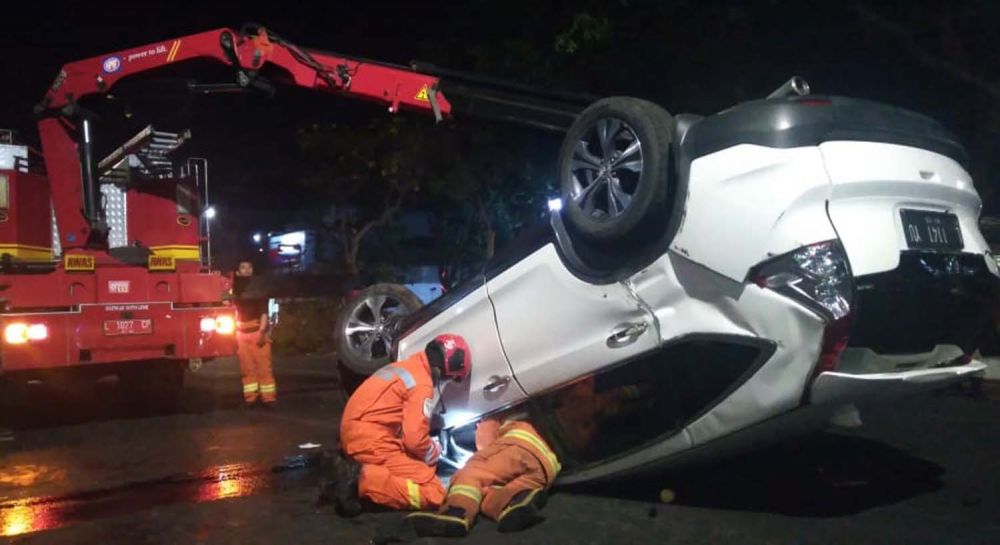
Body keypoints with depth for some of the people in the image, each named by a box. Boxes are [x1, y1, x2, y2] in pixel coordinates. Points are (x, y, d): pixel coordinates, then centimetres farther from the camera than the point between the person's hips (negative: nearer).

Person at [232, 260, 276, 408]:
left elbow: (264, 312, -7)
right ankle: (250, 397, 9)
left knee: (263, 366, -6)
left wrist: (262, 331, -20)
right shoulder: (236, 290, 11)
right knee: (247, 367, 4)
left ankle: (268, 398, -5)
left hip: (258, 331, -3)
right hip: (242, 332, 3)